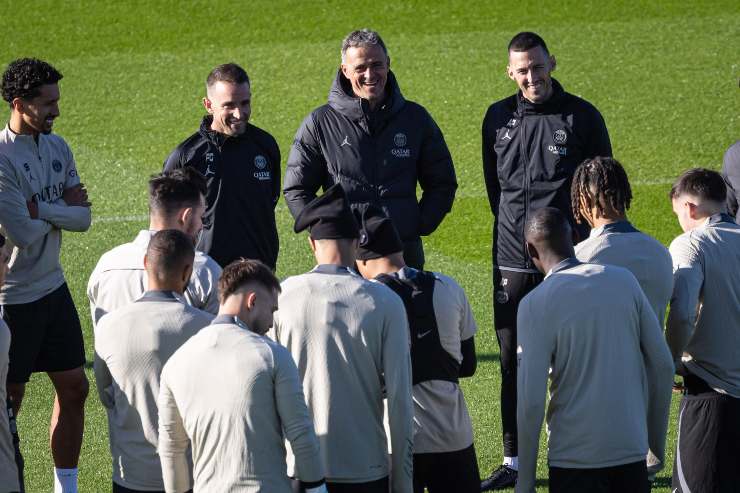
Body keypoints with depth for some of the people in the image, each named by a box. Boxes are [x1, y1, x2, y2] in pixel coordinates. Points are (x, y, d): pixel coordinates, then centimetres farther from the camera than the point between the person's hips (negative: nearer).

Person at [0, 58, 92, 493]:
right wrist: (63, 207, -7)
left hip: (53, 288, 8)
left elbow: (84, 218, -1)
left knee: (74, 388, 12)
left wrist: (41, 209, -17)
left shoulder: (57, 147, 4)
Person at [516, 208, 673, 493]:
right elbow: (663, 365, 6)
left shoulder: (535, 304, -9)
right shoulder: (624, 280, 4)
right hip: (632, 449, 4)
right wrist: (657, 442, 16)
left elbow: (530, 400, -12)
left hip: (575, 457, -4)